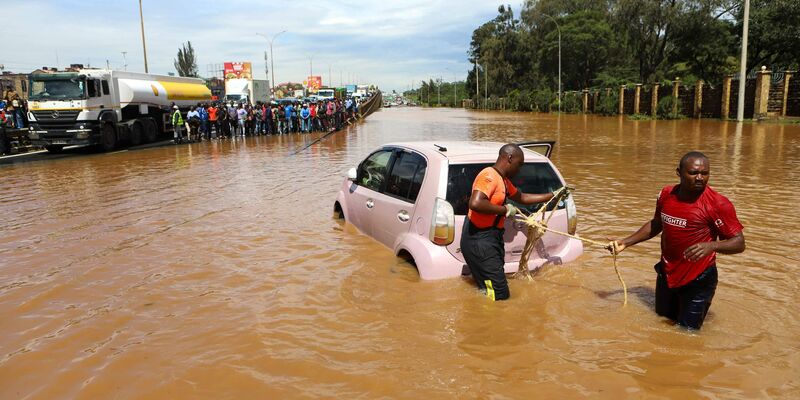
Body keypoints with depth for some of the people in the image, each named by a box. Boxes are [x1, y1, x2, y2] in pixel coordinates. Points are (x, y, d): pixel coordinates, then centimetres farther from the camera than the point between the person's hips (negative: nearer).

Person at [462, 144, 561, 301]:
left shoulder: (503, 180, 17)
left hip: (492, 239, 11)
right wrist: (505, 209, -19)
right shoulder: (489, 176, -16)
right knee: (500, 295, -10)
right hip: (480, 240, -11)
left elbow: (522, 197, 33)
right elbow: (475, 204, -31)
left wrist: (552, 196, 31)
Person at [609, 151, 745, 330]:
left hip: (698, 280, -5)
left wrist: (711, 246, -37)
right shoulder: (666, 194, -2)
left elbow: (739, 243, -17)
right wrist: (626, 242, 11)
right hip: (666, 275, 6)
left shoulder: (718, 204, -19)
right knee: (662, 320, 24)